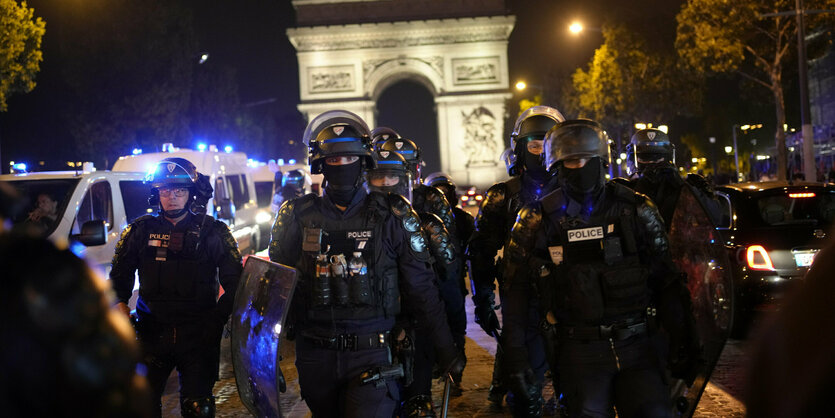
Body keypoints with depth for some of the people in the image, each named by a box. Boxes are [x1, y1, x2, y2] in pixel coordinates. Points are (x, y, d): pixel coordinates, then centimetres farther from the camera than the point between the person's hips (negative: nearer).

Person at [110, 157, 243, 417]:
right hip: (151, 333, 2)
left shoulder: (212, 232, 1)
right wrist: (120, 304, 1)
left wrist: (218, 318, -8)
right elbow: (119, 274, 16)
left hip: (199, 336, -1)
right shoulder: (141, 230, 7)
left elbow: (235, 279, 1)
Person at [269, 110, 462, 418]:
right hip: (314, 356, 3)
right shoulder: (297, 216, 3)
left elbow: (421, 288, 2)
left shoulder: (391, 216, -1)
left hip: (370, 355, -2)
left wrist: (446, 349, 4)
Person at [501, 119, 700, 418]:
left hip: (636, 345, 1)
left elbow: (667, 281, 7)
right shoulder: (537, 222, -1)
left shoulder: (636, 210, 3)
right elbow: (516, 293, 1)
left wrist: (682, 342, 4)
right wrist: (515, 358, -4)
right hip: (580, 351, -1)